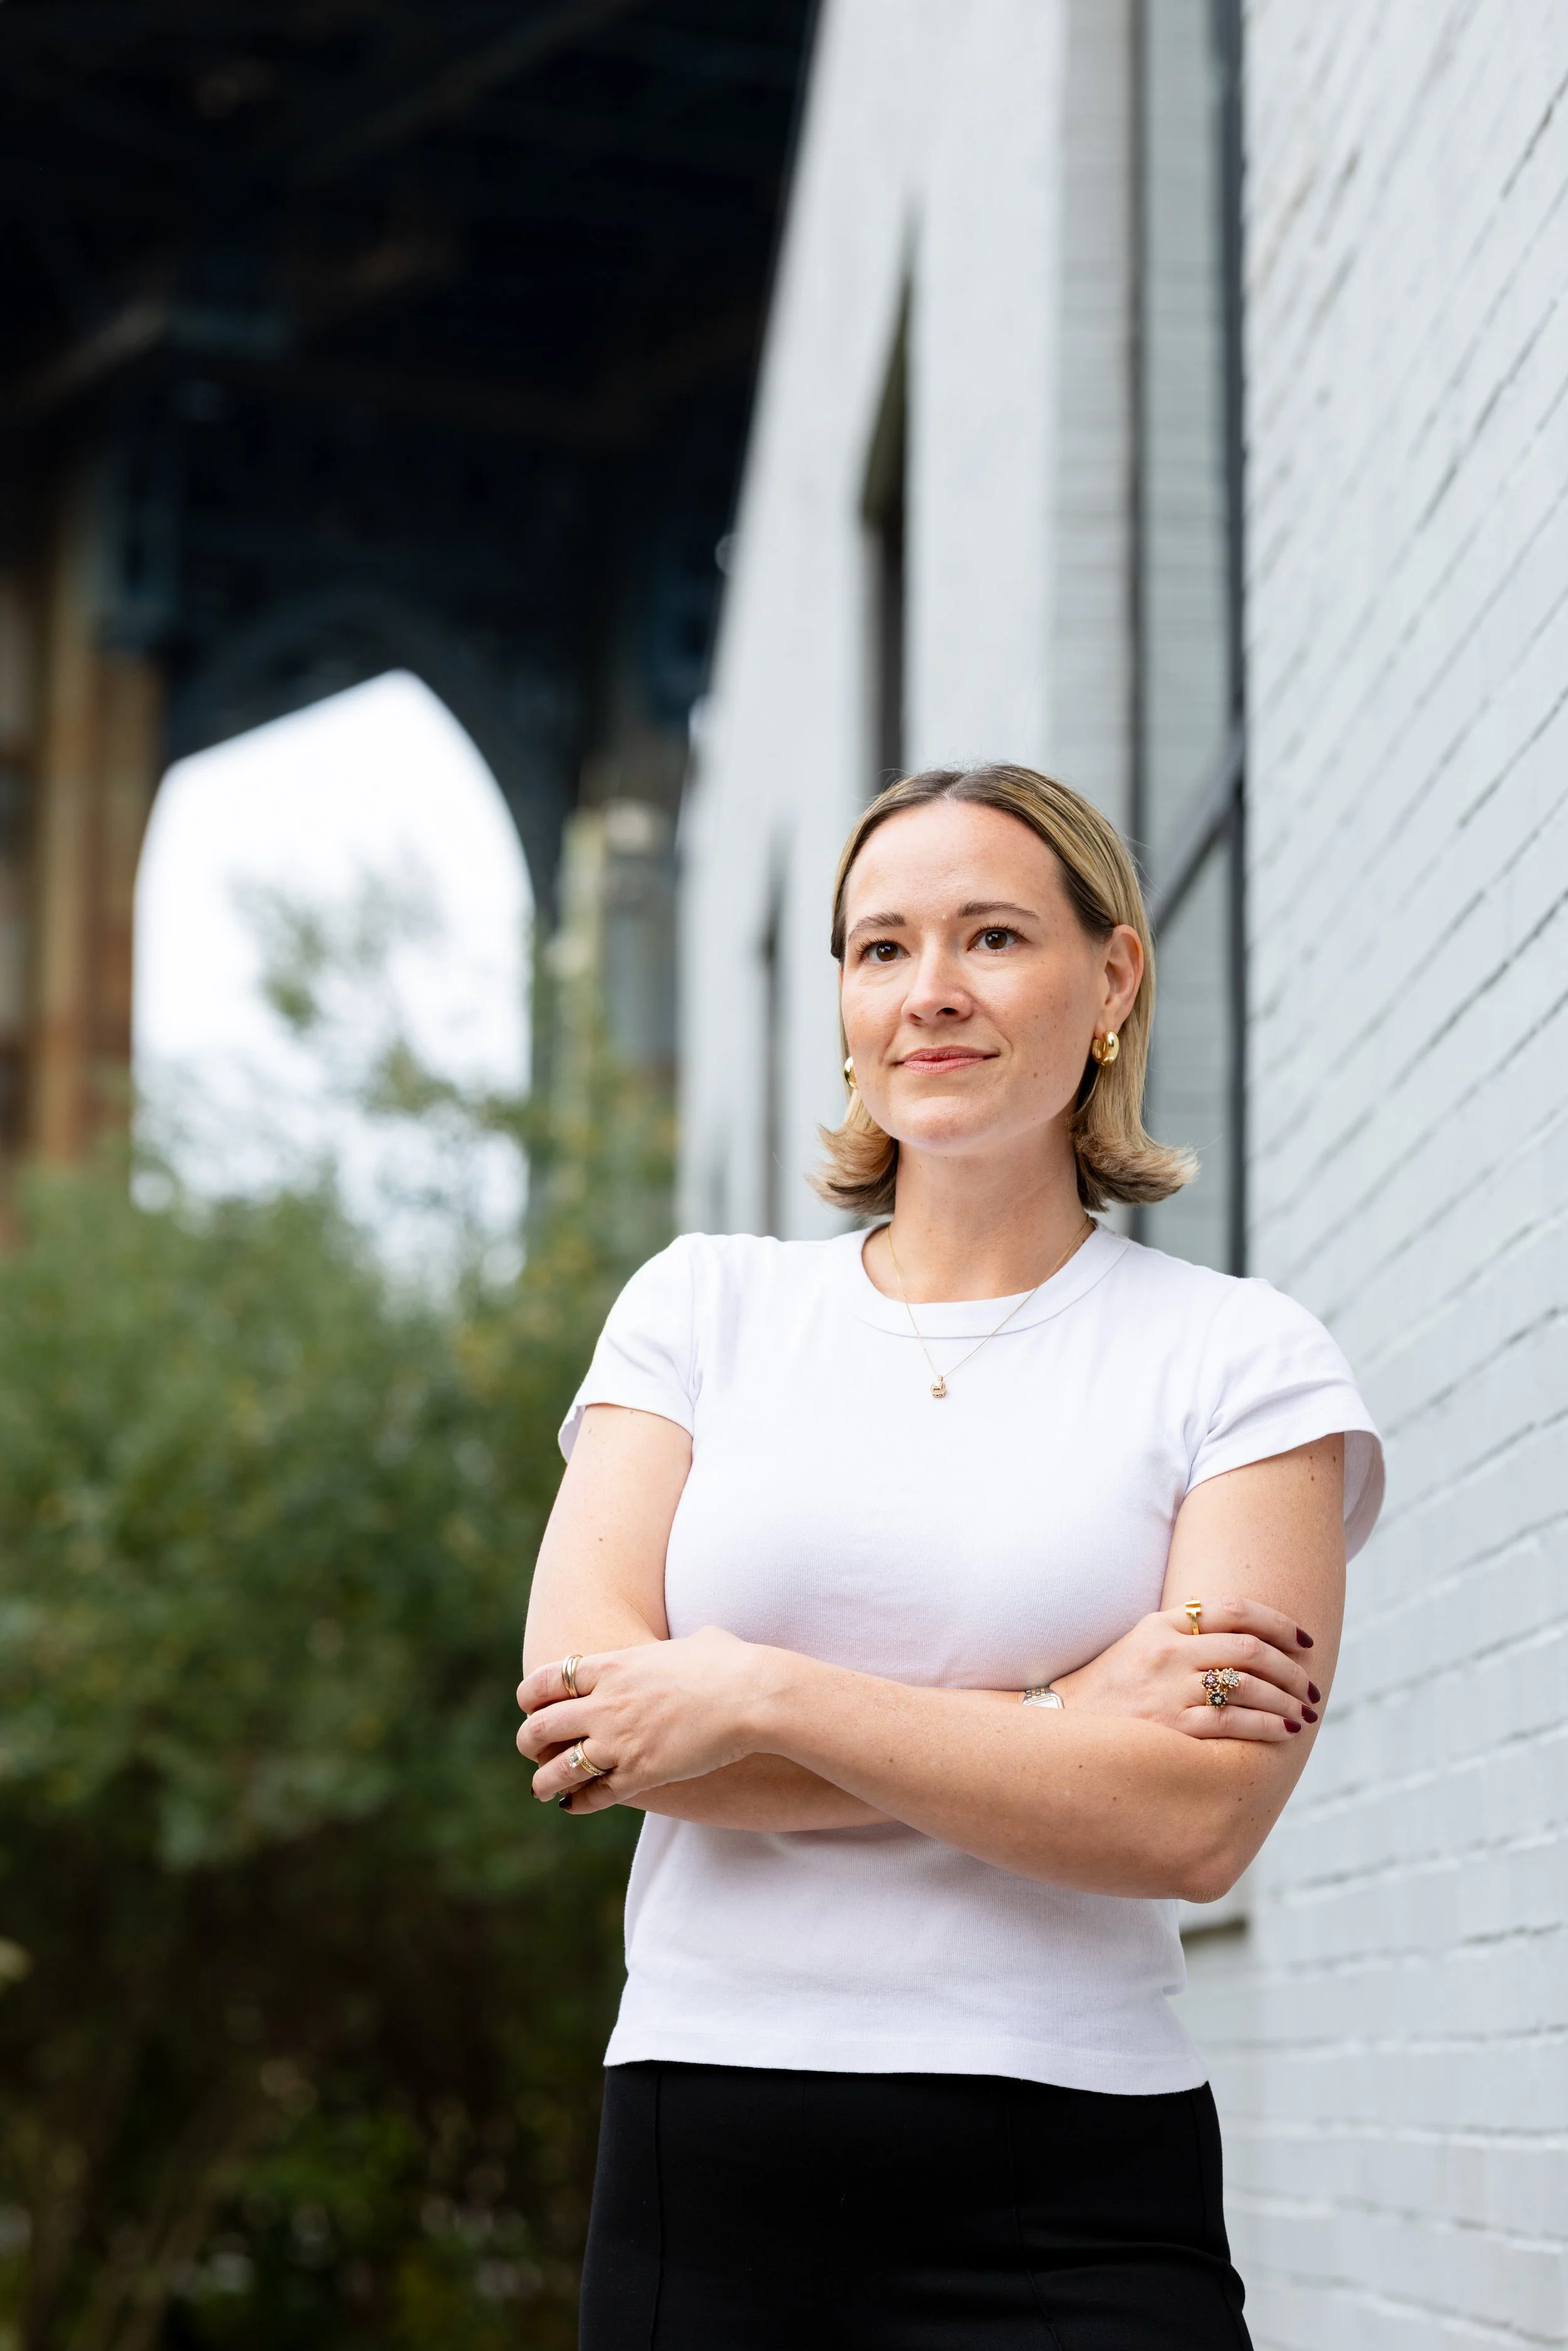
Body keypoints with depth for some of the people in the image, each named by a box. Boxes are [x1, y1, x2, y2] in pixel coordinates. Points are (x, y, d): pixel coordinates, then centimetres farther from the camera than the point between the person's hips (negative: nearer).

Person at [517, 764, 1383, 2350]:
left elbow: (1198, 1821, -11)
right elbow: (572, 1694, -6)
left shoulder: (1237, 1359, 2)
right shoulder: (703, 1307, 8)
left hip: (1066, 2209, -2)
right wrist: (1056, 1725, -10)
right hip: (701, 2167, 2)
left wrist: (764, 1696, -13)